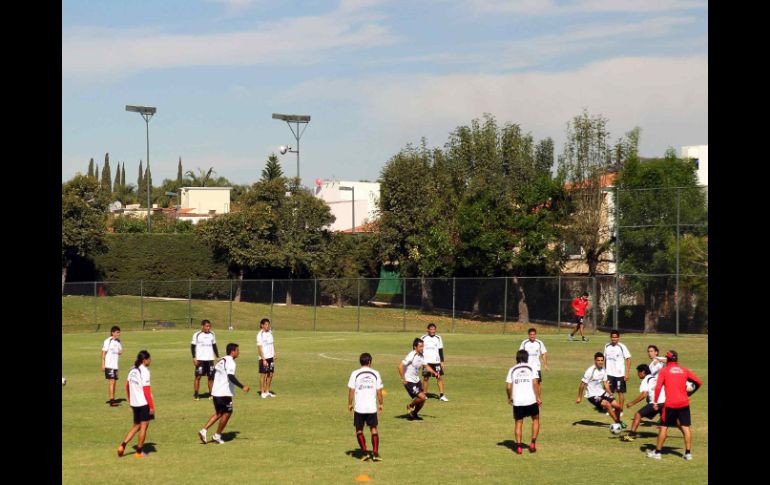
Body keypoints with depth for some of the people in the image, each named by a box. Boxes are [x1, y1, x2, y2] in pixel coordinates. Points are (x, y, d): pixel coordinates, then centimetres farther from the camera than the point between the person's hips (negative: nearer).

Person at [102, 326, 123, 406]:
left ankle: (112, 399, 17)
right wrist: (103, 364, -13)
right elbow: (104, 352, -9)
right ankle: (111, 400, -12)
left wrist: (120, 352, -4)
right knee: (112, 381, -11)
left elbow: (120, 350, 21)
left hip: (115, 365, 8)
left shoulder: (118, 341, 11)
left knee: (114, 382, 10)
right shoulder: (108, 341, -10)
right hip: (109, 365, -8)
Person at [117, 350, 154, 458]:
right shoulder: (144, 371, -16)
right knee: (144, 426, 4)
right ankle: (139, 452, 9)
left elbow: (127, 386, 13)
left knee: (136, 425, 18)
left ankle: (123, 445, 5)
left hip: (134, 403, 7)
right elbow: (146, 390, -18)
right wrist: (151, 406, -15)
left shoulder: (133, 370, 7)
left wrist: (130, 400, 23)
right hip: (144, 403, -7)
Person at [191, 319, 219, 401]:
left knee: (211, 376, 3)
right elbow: (193, 346, -2)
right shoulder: (197, 335, -3)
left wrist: (217, 356, 12)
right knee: (198, 376, -4)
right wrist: (194, 357, -10)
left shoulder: (212, 334, 10)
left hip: (210, 359, 4)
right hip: (200, 359, -4)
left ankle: (210, 394, 11)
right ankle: (195, 395, 1)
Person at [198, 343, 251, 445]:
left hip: (216, 391, 9)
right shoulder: (230, 362, -14)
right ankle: (217, 436, 12)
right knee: (227, 413, 6)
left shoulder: (222, 360, 14)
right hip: (225, 393, -9)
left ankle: (204, 430, 5)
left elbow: (214, 371, 23)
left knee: (219, 413, 18)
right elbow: (231, 377, -26)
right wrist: (242, 387, -27)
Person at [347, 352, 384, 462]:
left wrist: (350, 404, 8)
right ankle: (375, 453, 4)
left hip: (359, 407, -1)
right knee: (374, 429, 11)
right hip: (372, 407, 1)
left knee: (359, 430, 12)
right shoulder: (375, 373, 1)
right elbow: (379, 391, 3)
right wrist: (380, 404, 15)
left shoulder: (355, 374, -4)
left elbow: (351, 390, -3)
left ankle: (365, 453, 6)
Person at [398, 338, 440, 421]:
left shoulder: (421, 356, 4)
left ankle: (414, 414, 26)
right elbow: (400, 366, -24)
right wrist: (403, 379, -20)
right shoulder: (411, 356, -21)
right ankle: (410, 406, 10)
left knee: (422, 399, 5)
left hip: (416, 380, 8)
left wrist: (434, 372, -3)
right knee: (422, 397, -17)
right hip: (409, 381, -8)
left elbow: (426, 366, 15)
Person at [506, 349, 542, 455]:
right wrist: (538, 397, -5)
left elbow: (508, 386, 1)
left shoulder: (512, 370, 8)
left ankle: (518, 446, 4)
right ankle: (533, 443, 7)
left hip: (517, 401, 1)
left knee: (518, 422, 12)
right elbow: (535, 383, -9)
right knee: (536, 419, 18)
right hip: (531, 400, -1)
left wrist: (509, 398, 17)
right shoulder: (531, 368, 3)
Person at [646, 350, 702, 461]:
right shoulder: (684, 370, 8)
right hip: (684, 403, 2)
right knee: (686, 427, 7)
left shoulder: (664, 371, 0)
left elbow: (658, 387, -10)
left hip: (670, 404, -2)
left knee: (664, 427, 6)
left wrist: (655, 402, -5)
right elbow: (698, 382, 6)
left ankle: (657, 452, 10)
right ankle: (688, 453, 6)